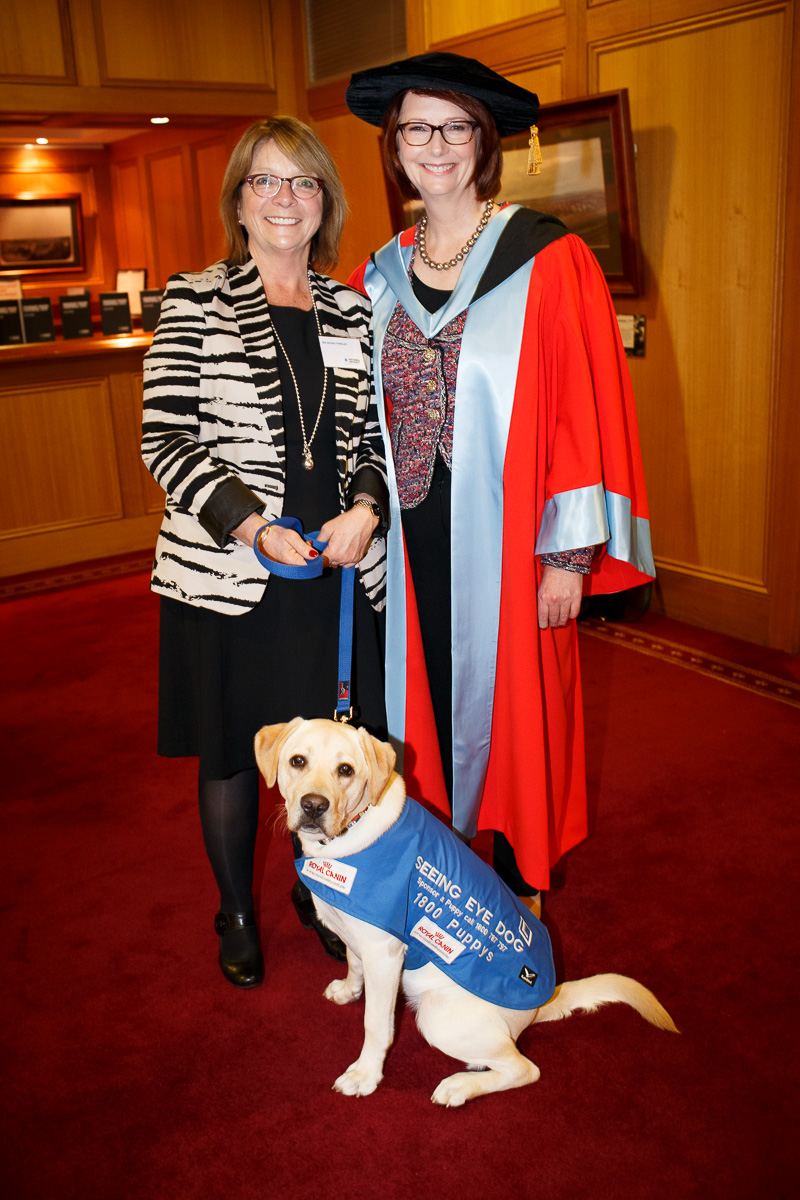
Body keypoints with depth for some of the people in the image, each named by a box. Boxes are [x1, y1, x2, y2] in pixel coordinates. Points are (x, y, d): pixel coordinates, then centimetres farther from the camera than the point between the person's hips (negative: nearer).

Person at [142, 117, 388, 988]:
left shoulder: (351, 310, 9)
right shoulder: (194, 303, -3)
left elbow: (378, 432, 11)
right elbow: (164, 440, -6)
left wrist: (366, 507, -9)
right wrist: (250, 525, -17)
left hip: (340, 567, 3)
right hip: (227, 570, -3)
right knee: (231, 749, 11)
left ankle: (319, 890, 39)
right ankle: (236, 913, 34)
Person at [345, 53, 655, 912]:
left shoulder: (547, 261, -6)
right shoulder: (380, 277, 9)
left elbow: (583, 410, -9)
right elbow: (366, 421, 13)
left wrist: (570, 552, -13)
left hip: (504, 537, -4)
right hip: (412, 541, 4)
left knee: (509, 700, 7)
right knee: (427, 699, 12)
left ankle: (521, 884, 29)